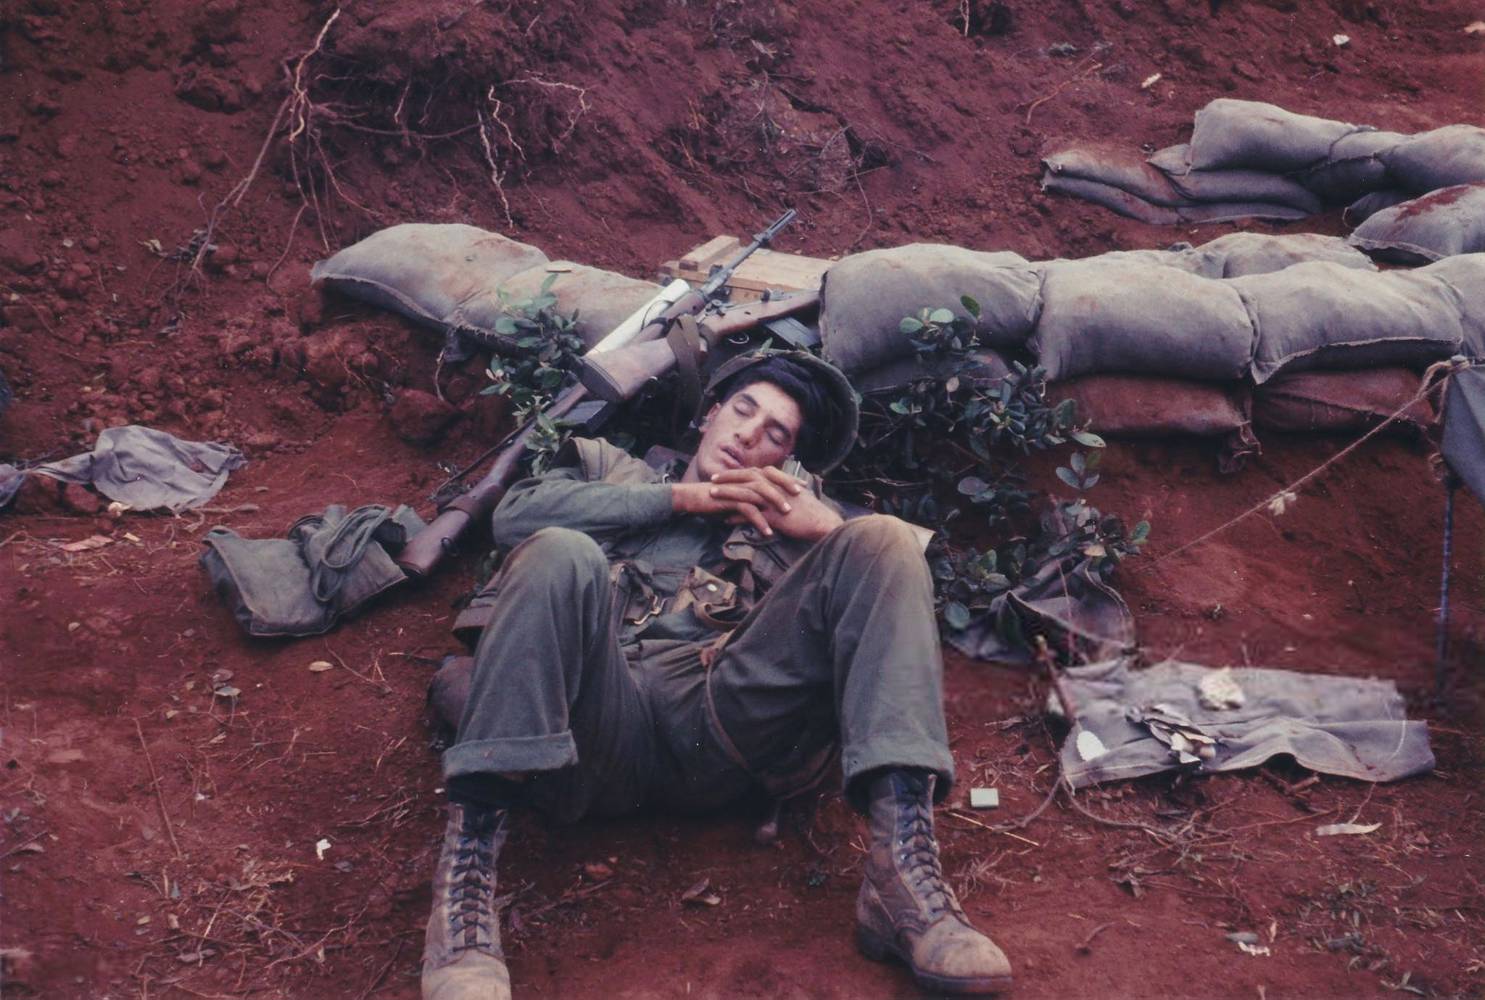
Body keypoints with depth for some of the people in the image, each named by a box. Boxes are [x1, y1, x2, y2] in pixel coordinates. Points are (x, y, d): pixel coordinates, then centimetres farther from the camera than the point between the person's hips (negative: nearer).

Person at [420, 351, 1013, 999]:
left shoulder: (781, 518, 34)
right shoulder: (614, 470, 33)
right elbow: (516, 512, 10)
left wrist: (830, 528, 2)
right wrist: (681, 497, 9)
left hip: (715, 733, 1)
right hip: (599, 725, -1)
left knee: (883, 541, -13)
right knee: (559, 554, -29)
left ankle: (902, 871, -33)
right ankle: (465, 875, -39)